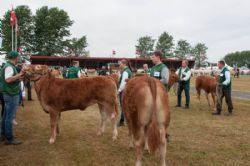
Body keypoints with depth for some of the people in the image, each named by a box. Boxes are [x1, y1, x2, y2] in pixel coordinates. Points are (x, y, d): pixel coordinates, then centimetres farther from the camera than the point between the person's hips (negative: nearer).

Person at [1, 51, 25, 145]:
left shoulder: (9, 66, 14)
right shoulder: (9, 67, -16)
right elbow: (8, 79, -29)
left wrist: (19, 77, 17)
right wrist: (19, 74, -23)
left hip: (9, 94, 10)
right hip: (12, 95, -10)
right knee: (9, 117, -4)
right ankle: (9, 138, 2)